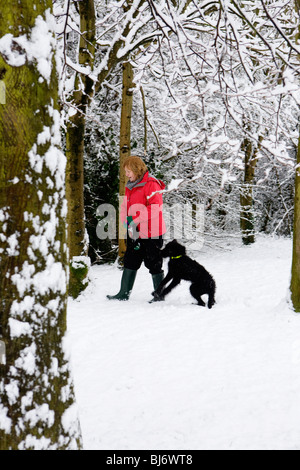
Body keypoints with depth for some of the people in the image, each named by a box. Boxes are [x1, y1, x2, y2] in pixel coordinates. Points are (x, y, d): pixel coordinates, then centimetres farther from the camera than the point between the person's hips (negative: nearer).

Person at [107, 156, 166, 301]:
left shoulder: (151, 184, -13)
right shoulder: (130, 186, 15)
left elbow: (155, 207, -21)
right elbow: (125, 206, 17)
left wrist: (136, 219, -22)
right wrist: (127, 220, -3)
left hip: (151, 233, -8)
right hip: (134, 232, 8)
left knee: (153, 264, 1)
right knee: (130, 261, 11)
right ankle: (124, 293, 18)